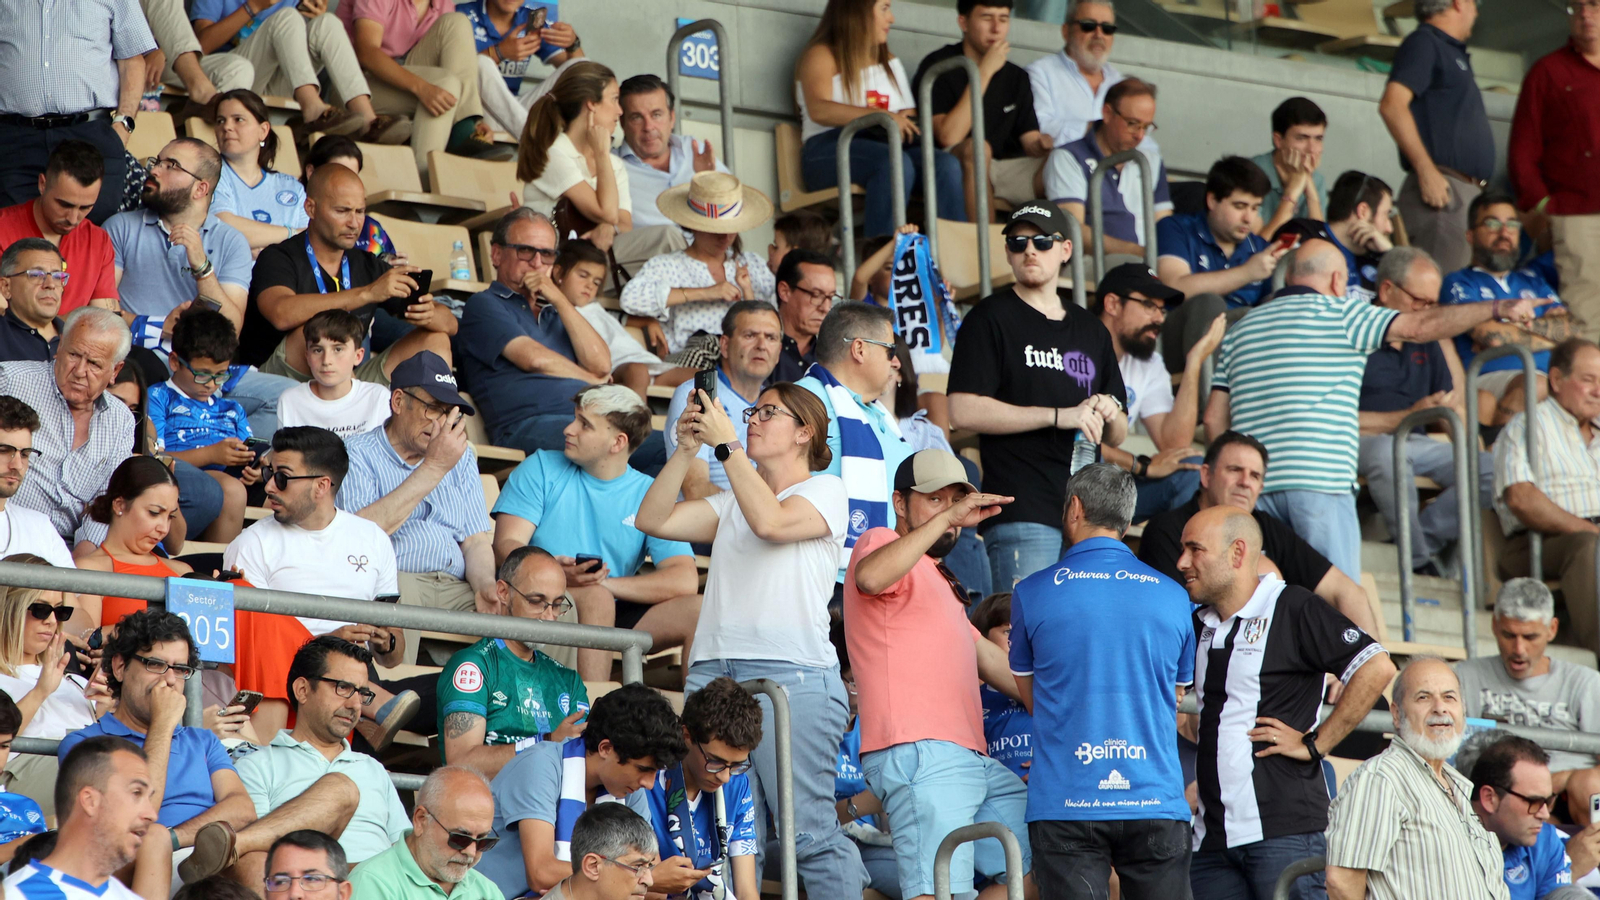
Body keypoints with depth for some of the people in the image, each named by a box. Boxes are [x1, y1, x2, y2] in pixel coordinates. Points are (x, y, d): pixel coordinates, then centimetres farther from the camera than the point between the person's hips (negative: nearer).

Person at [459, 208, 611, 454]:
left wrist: (560, 300, 12)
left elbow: (601, 365, 15)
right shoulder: (484, 305, 12)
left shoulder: (553, 311, 33)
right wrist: (591, 380, 14)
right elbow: (534, 359, -2)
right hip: (528, 423, -6)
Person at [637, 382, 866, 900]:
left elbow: (771, 521, -13)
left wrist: (727, 443, -8)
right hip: (712, 672, 6)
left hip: (790, 675, -6)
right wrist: (686, 449, 5)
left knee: (810, 832, -10)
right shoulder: (731, 502, 26)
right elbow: (653, 520, 14)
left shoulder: (826, 491, 7)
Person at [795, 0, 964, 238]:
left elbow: (910, 116, 20)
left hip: (884, 148, 6)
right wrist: (882, 117, -23)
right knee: (896, 163, -37)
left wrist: (905, 122, -6)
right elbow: (819, 110, -14)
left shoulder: (889, 62, 28)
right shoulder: (821, 56, 6)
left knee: (946, 164, -24)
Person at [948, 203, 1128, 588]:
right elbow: (963, 411, -11)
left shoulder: (1091, 331, 21)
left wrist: (1109, 414, -1)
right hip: (1021, 514, -6)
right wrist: (1059, 416, -12)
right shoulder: (990, 320, 2)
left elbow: (1117, 436, 24)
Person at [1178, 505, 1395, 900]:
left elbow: (1376, 669, -14)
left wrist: (1314, 745, -12)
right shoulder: (1200, 624, 17)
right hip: (1213, 835, 7)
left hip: (1282, 831, -7)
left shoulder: (1293, 610, -5)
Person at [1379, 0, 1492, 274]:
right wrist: (1426, 171, -21)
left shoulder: (1455, 53, 25)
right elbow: (1392, 104, -16)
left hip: (1468, 190, 9)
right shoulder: (1423, 43, -3)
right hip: (1441, 189, -9)